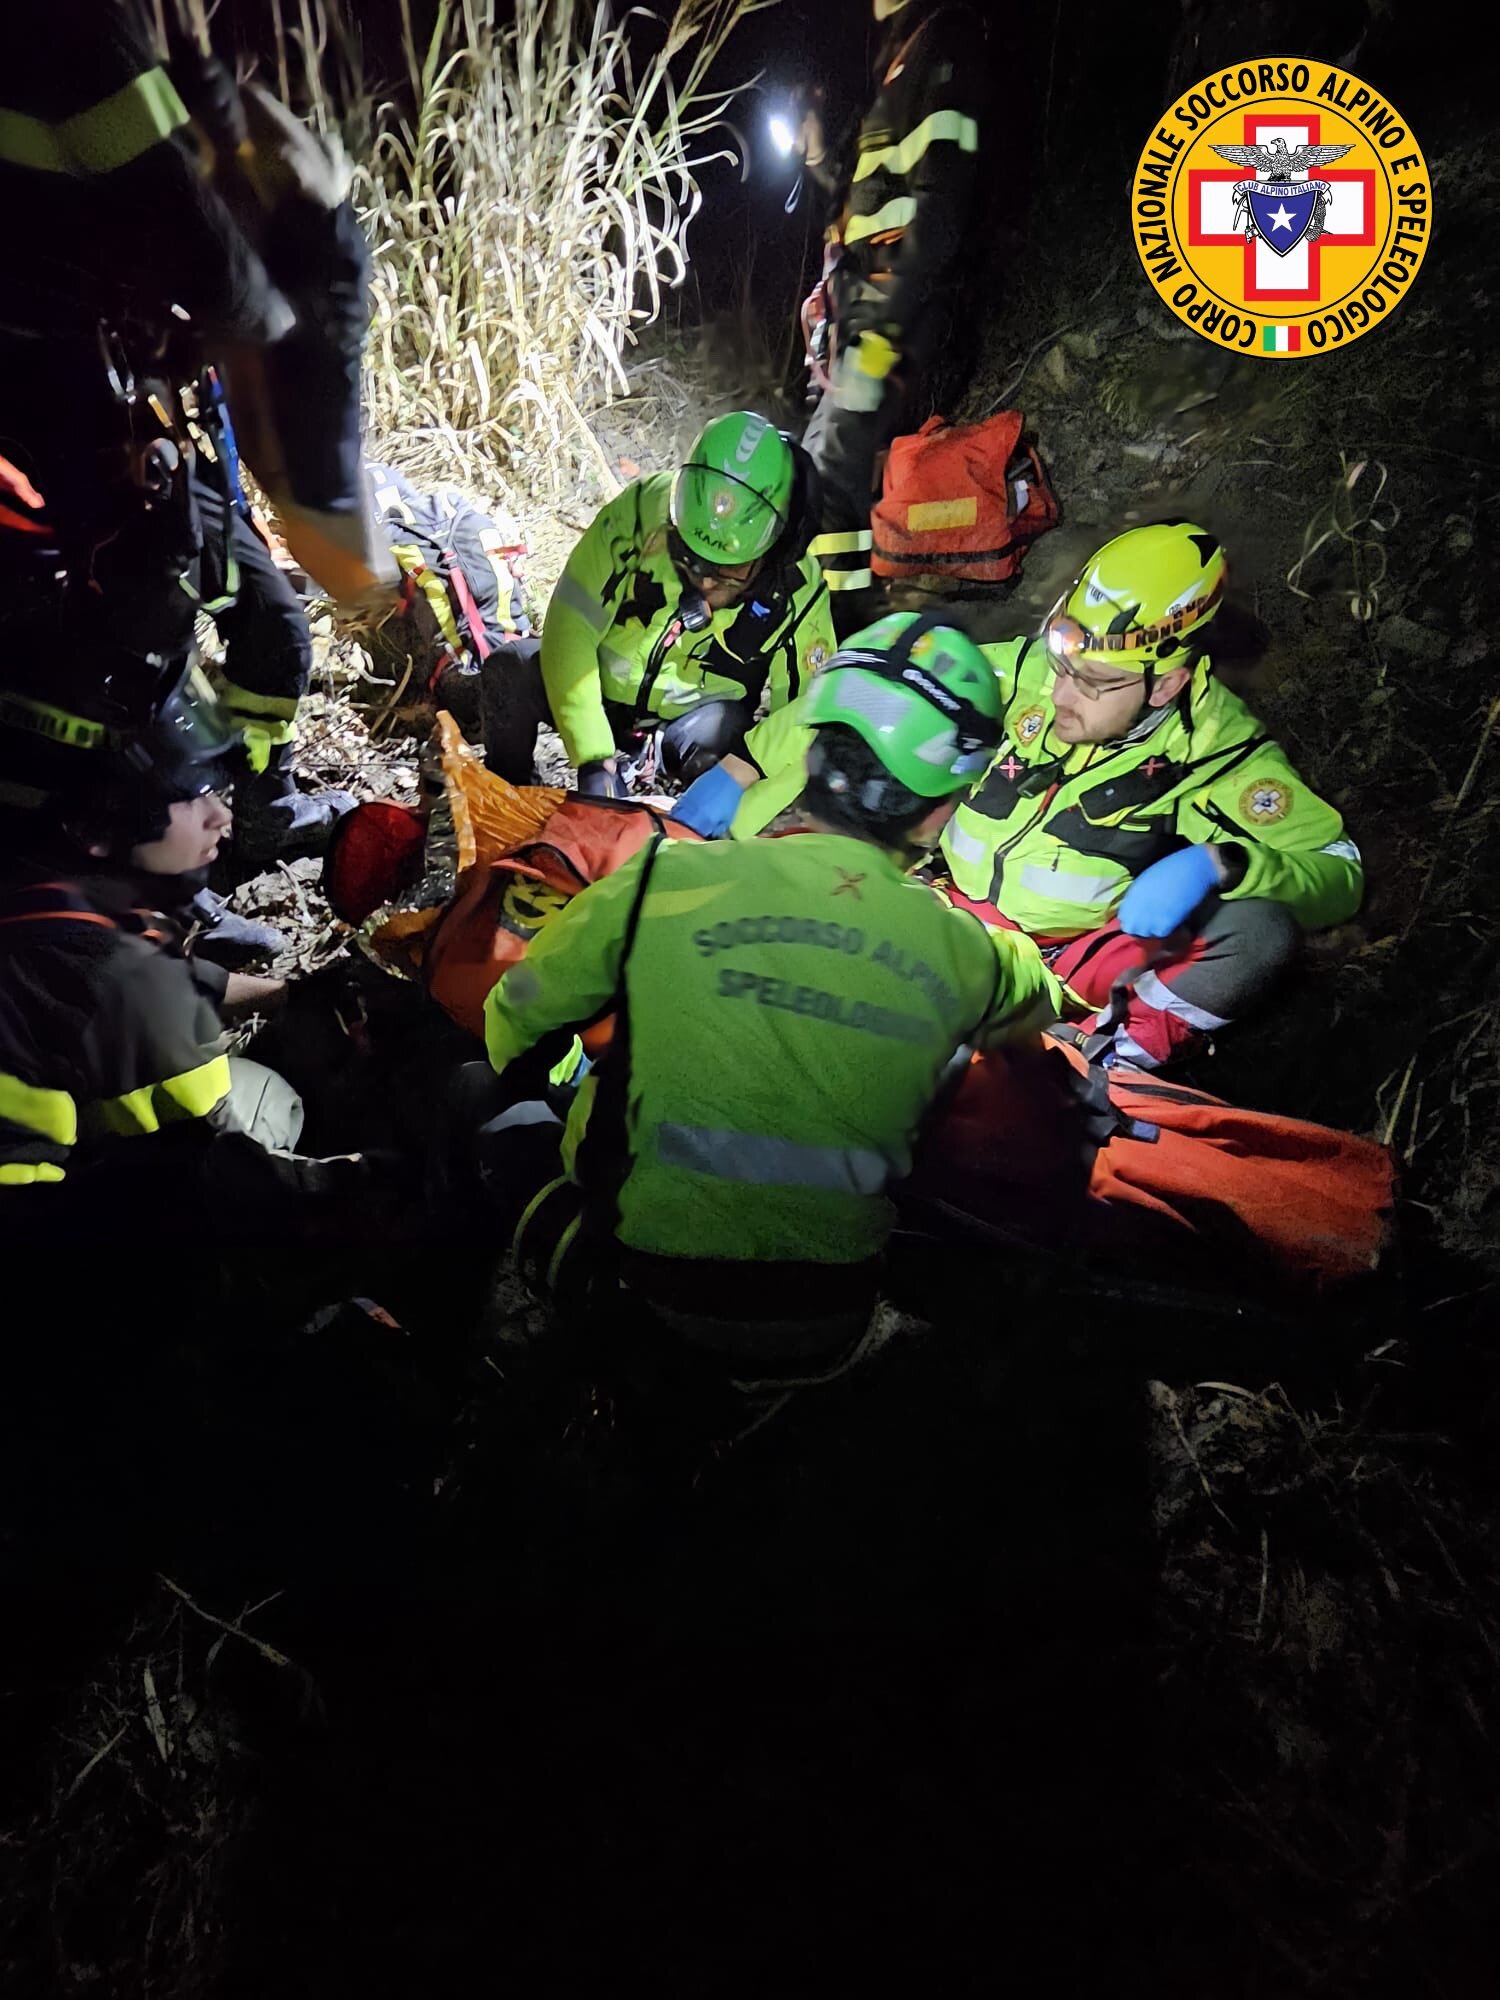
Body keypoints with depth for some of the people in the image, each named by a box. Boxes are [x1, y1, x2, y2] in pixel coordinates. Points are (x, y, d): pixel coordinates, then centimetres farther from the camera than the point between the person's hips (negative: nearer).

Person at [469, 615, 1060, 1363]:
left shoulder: (663, 881, -14)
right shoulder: (963, 949, -9)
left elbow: (511, 1027, 0)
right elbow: (1039, 999, 16)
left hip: (650, 1285, -1)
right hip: (827, 1321, 2)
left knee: (514, 1110, 23)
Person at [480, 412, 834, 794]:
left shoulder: (797, 591, -21)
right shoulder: (641, 510, -24)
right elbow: (570, 628, -22)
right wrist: (595, 760, -30)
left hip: (692, 717, -1)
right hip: (602, 689, 1)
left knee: (720, 730, -35)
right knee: (510, 669, -25)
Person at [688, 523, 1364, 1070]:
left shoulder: (1219, 749, -9)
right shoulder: (1021, 670, -6)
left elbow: (1337, 872, -9)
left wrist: (1219, 863, -29)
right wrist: (742, 770, -4)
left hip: (1067, 963, -1)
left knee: (1260, 930, -26)